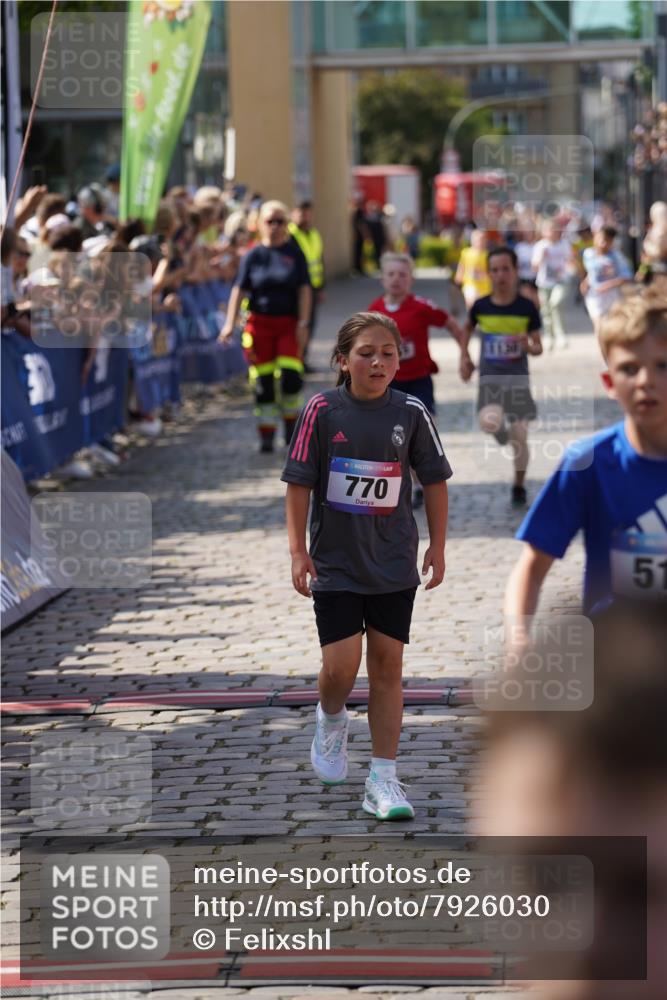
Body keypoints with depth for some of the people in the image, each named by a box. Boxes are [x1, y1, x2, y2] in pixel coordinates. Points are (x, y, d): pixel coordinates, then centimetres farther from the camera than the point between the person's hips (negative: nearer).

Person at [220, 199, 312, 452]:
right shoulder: (253, 255, 3)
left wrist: (303, 323, -9)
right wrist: (230, 323, -7)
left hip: (288, 324, -1)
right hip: (260, 323, 1)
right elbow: (239, 289, 1)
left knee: (291, 374, -14)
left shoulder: (294, 253, 2)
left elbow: (304, 289, -1)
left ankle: (291, 421, 11)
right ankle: (266, 434, 12)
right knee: (263, 379, 2)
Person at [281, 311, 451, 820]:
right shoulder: (322, 410, -8)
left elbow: (434, 479, 7)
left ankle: (383, 780, 10)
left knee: (388, 667, 3)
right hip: (334, 563, -1)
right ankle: (331, 719, 28)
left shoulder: (411, 412, -4)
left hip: (394, 564, 2)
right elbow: (299, 482, -4)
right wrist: (298, 550, -7)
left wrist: (438, 546, 7)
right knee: (340, 667, -8)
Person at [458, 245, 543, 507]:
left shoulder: (527, 308, -7)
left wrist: (527, 346, -25)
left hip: (518, 378, 0)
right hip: (490, 377, 0)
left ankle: (519, 487, 19)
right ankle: (501, 426, 17)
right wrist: (464, 357, 9)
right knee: (490, 424, -22)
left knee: (519, 436, 1)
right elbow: (468, 328, 19)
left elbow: (538, 347, -3)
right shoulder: (481, 306, -4)